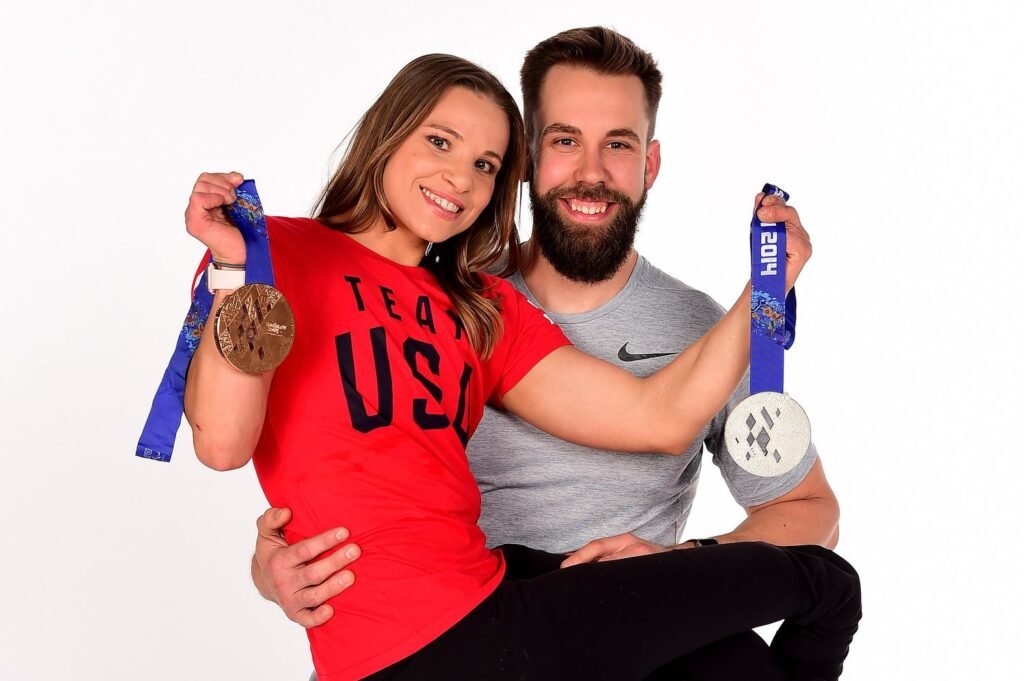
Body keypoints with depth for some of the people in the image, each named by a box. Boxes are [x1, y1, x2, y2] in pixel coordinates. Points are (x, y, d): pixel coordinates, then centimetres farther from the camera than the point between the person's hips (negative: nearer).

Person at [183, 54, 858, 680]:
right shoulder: (278, 251, 1)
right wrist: (237, 271, -20)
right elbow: (223, 442, -13)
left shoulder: (486, 308, 16)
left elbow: (660, 418, 5)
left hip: (487, 586, 6)